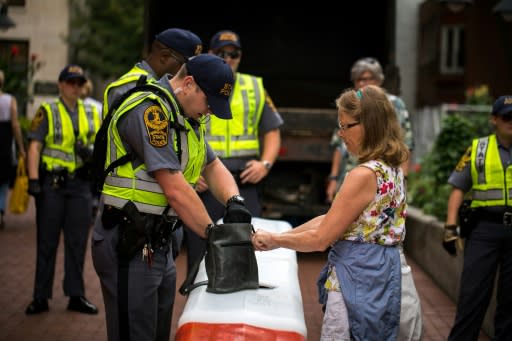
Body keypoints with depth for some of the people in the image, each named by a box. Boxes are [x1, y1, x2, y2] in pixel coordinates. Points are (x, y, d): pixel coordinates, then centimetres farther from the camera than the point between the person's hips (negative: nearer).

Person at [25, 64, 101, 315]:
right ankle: (41, 297, 8)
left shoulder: (91, 114, 13)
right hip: (51, 183, -3)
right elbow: (35, 147, -7)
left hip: (80, 184, 4)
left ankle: (76, 295, 15)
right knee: (47, 241, 2)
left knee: (77, 242, 7)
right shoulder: (47, 112, 0)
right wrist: (33, 179, -16)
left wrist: (91, 151, -7)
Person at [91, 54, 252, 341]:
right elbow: (174, 188, -21)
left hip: (159, 243, 10)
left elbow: (213, 166, 18)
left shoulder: (187, 117, 13)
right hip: (129, 245, -10)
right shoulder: (149, 110, -18)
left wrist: (234, 201, -3)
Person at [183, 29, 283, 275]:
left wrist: (265, 164, 0)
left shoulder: (255, 88, 13)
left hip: (244, 184, 2)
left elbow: (272, 131, 16)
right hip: (202, 186, -2)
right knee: (200, 259, 4)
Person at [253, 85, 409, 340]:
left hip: (356, 278, -10)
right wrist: (280, 236, 9)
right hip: (381, 274, 10)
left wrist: (274, 240, -1)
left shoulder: (364, 175, -20)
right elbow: (334, 219, 12)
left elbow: (321, 239, -16)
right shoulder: (391, 168, 9)